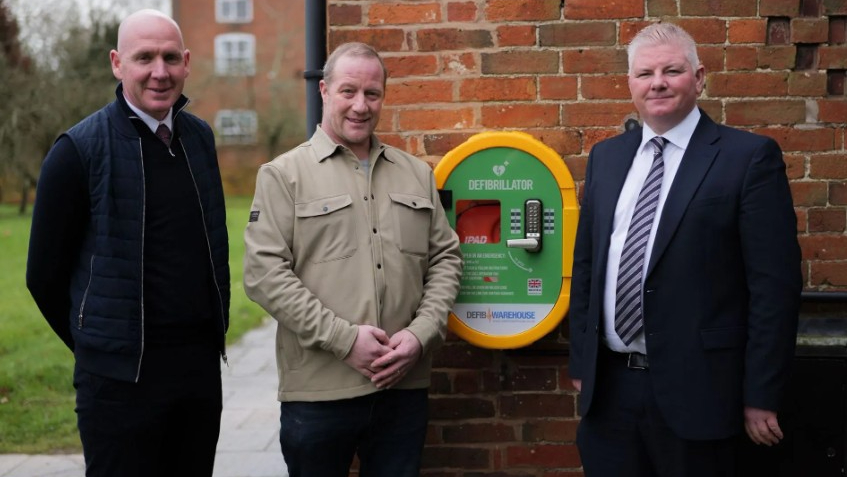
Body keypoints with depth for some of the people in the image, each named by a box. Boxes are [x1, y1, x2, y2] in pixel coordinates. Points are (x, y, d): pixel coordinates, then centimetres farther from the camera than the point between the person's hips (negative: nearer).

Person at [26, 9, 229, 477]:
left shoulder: (199, 137, 7)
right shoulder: (79, 150, -9)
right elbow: (45, 274, -4)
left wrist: (211, 333, 13)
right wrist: (98, 345, 5)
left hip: (202, 363, 5)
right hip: (121, 375, -5)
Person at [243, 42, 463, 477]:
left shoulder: (417, 174, 12)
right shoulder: (284, 175, -1)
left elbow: (445, 258, 12)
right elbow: (264, 273, -9)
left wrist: (421, 334, -4)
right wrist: (344, 338, -14)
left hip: (404, 386, 4)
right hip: (318, 392, -3)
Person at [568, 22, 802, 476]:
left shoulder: (749, 157, -6)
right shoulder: (605, 156, 10)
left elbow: (775, 282, -9)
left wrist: (760, 396, -10)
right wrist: (580, 362, 11)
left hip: (694, 388, -4)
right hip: (607, 387, 5)